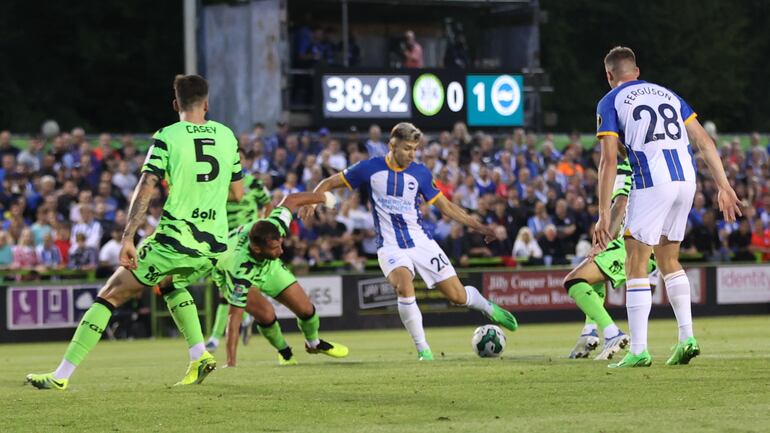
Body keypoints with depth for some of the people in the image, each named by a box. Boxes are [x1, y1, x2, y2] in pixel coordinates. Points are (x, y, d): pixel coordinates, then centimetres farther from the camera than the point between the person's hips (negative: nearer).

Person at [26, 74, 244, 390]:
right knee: (172, 285, 36)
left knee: (110, 295, 5)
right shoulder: (227, 136, 8)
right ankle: (200, 356, 18)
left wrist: (128, 238, -15)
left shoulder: (167, 137, -4)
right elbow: (237, 193, 16)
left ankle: (62, 375, 2)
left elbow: (146, 189, -13)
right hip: (214, 246, 5)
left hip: (174, 242, -5)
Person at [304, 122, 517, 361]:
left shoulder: (420, 173, 0)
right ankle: (423, 350, -20)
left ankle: (488, 307, 36)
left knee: (458, 296, -1)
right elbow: (330, 183, 5)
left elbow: (446, 206, 9)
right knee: (404, 286, -32)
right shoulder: (369, 169, -5)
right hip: (390, 246, -2)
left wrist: (479, 227, 4)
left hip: (421, 241, 2)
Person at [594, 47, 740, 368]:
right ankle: (687, 338, 11)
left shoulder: (610, 102, 7)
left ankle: (638, 351, -3)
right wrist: (724, 186, 15)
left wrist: (603, 215, -3)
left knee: (636, 266, 2)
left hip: (651, 182, -5)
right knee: (669, 261, 20)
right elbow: (704, 142, 16)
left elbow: (609, 161, -3)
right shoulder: (667, 94, 23)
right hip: (687, 177, 6)